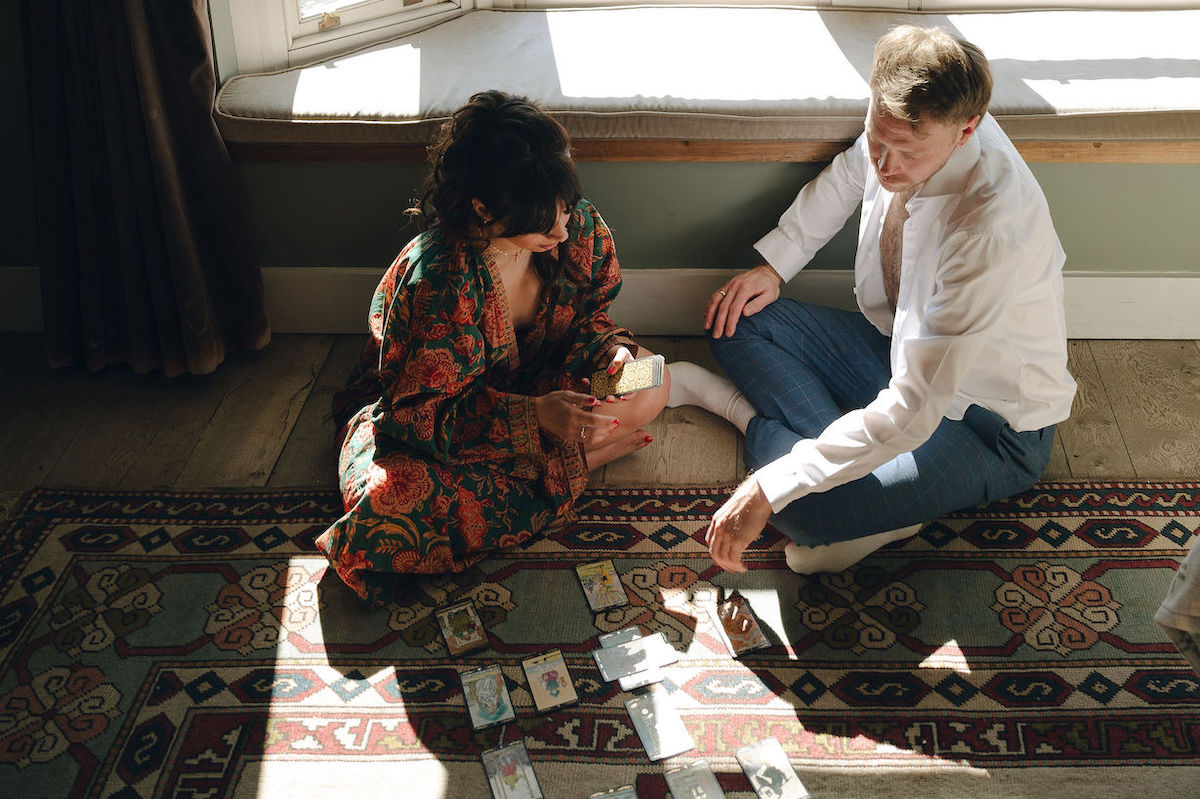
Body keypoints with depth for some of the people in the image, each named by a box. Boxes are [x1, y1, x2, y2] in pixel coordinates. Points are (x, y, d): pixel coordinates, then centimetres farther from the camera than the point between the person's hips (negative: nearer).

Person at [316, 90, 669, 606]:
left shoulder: (579, 228, -18)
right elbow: (418, 409, -29)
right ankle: (566, 468, -19)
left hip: (529, 394, 4)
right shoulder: (438, 279, -35)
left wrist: (610, 350, -21)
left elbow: (588, 312, 3)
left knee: (649, 386, -16)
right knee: (392, 507, -37)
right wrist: (535, 415, -40)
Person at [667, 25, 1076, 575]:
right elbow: (838, 184, 13)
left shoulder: (990, 229, -36)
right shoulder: (904, 130, -14)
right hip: (902, 349, 8)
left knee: (803, 508, -31)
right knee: (735, 321, -4)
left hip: (992, 425, -8)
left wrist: (767, 490, -38)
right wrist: (773, 265, 0)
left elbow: (911, 410, -38)